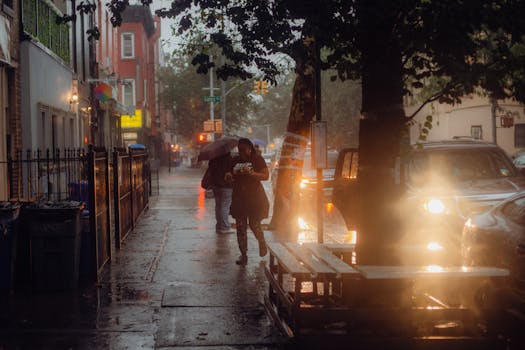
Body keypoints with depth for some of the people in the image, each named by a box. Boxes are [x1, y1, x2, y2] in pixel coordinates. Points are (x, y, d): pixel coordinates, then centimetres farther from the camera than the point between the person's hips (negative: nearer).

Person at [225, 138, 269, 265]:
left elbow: (265, 176, -11)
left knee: (254, 224, -3)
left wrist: (251, 173, -25)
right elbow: (230, 177, 18)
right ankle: (243, 254, 8)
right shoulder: (235, 160, 11)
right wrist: (229, 176, -6)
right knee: (240, 226, 1)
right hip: (239, 197, 4)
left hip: (255, 197, -4)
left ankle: (262, 243, 29)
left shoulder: (257, 159, -3)